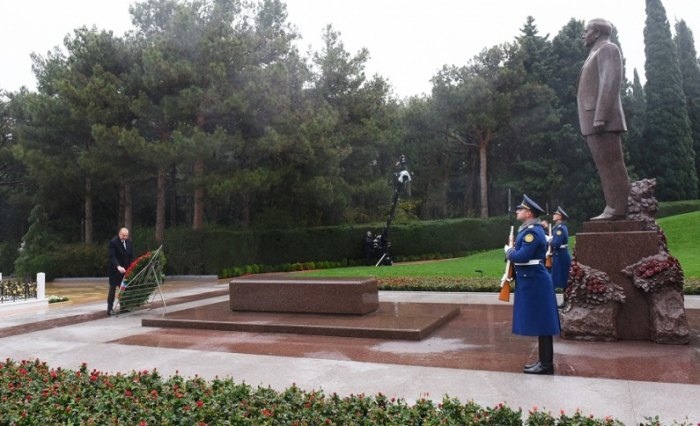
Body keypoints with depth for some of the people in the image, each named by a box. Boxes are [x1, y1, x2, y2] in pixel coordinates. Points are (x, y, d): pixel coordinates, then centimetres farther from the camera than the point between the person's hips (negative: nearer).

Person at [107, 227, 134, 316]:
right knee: (113, 288, -2)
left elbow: (131, 256, 9)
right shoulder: (113, 242, -13)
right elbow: (112, 256, -22)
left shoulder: (129, 242, 5)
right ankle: (110, 308, 1)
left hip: (125, 269, 5)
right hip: (115, 269, -5)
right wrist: (118, 266, -35)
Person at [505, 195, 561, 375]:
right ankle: (545, 361, 22)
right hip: (532, 280, 11)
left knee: (541, 323, -3)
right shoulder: (529, 229, 14)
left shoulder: (532, 232, -18)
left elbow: (522, 256, -23)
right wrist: (512, 251, 3)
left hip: (534, 282, -11)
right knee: (540, 323, 14)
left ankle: (546, 364, 4)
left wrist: (508, 251, -6)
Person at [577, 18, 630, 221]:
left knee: (611, 165, -11)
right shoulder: (596, 55, 28)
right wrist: (593, 119, 15)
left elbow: (611, 82, -13)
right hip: (594, 121, 9)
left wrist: (601, 116, -22)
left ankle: (619, 208, -12)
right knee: (605, 166, 4)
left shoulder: (608, 48, 1)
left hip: (603, 119, -9)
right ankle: (613, 207, 4)